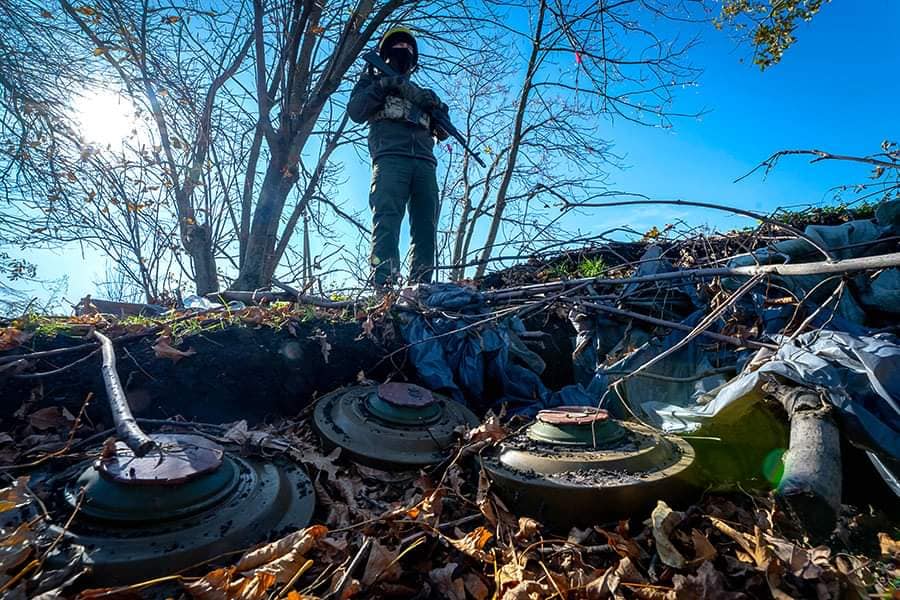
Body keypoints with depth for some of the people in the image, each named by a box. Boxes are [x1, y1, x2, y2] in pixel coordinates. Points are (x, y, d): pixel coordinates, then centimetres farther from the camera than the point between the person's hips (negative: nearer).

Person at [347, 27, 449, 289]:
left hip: (425, 162, 4)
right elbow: (355, 111, 8)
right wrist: (382, 85, -1)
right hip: (390, 158, -4)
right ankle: (383, 287, -33)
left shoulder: (419, 91, 36)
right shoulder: (373, 79, 27)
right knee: (387, 222, -22)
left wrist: (437, 107, 5)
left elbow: (442, 132, 25)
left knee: (425, 228, -10)